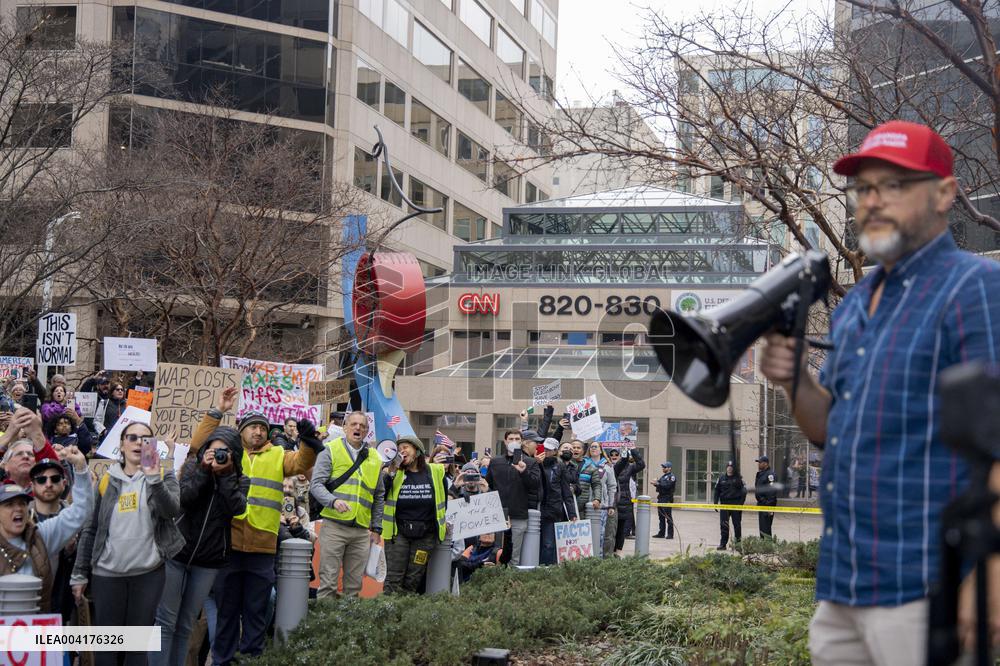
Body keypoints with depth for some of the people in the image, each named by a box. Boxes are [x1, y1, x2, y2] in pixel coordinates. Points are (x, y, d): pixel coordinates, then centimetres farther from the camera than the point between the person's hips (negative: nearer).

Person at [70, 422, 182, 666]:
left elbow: (173, 511, -17)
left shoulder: (163, 476, 2)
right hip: (106, 574, 1)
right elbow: (91, 529, 9)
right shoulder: (107, 480, 6)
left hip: (149, 573, -1)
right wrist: (79, 574, 6)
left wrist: (154, 479, -31)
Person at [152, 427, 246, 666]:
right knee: (165, 621, -2)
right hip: (176, 552, -1)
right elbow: (183, 499, -14)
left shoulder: (237, 478, 3)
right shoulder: (194, 465, 0)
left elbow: (237, 508, -14)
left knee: (185, 625, 8)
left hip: (208, 561, 2)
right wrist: (204, 470, -20)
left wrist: (225, 473, -19)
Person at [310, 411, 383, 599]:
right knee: (328, 582, -6)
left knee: (354, 585, 6)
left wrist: (376, 528, 17)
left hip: (361, 531, 4)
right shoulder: (331, 450, 3)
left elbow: (379, 496, 22)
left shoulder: (374, 459, 16)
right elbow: (316, 484, -5)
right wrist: (334, 501, -23)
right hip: (334, 526, -4)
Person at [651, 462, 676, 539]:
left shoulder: (672, 477, -8)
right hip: (661, 498, 9)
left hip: (667, 498, -9)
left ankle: (670, 534, -3)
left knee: (668, 517, -6)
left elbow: (667, 486, -21)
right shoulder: (663, 476, 19)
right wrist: (655, 483, 2)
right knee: (661, 516, 11)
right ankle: (661, 533, 17)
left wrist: (658, 483, -20)